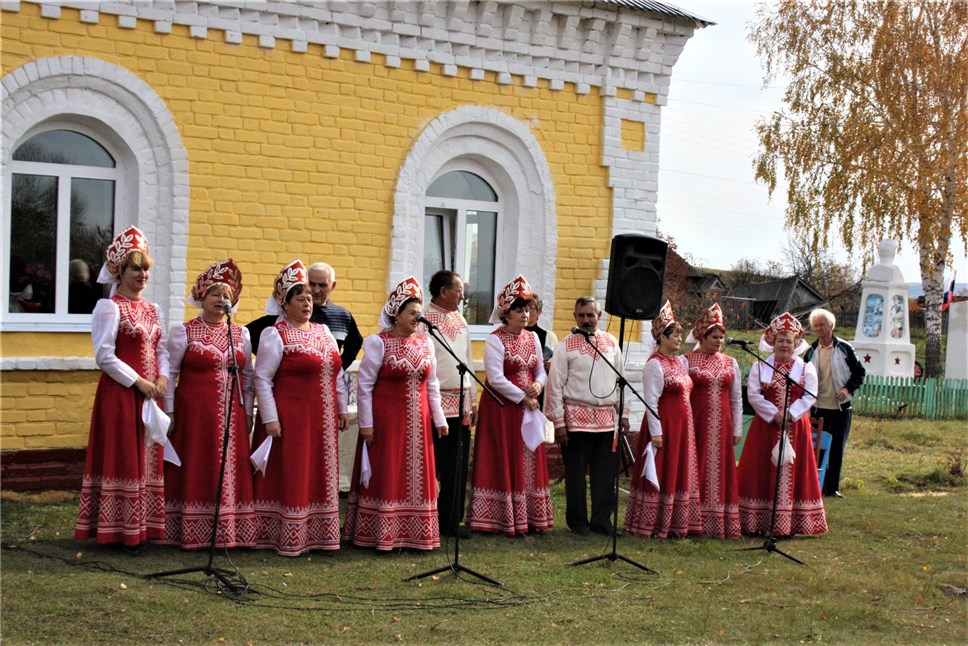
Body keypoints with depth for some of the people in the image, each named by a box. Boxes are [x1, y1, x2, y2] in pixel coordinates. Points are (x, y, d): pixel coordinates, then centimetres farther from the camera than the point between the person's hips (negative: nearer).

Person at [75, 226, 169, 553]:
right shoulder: (109, 307, -8)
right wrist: (138, 382, -15)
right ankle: (122, 531, 3)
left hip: (149, 392, 7)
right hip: (121, 392, -7)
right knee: (124, 458, -3)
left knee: (147, 458, 9)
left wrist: (162, 377, -3)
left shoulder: (152, 310, 14)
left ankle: (142, 528, 16)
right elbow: (105, 356, -14)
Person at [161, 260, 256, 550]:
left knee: (230, 472, 4)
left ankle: (229, 532, 12)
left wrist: (247, 413, 9)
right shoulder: (183, 331, 0)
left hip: (232, 415, 4)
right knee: (195, 472, -2)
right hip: (194, 414, -3)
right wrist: (169, 412, -7)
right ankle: (192, 534, 4)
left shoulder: (241, 334, 10)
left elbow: (248, 376, 14)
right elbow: (170, 373, -2)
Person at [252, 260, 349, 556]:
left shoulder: (323, 331, 13)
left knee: (319, 475, 10)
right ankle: (288, 539, 5)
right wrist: (270, 418, -15)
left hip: (322, 421, 6)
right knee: (290, 475, -2)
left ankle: (317, 533, 20)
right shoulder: (275, 335, -7)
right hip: (290, 419, -6)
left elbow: (338, 374, 18)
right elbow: (262, 378, -10)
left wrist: (342, 409, 15)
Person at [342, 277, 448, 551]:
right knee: (385, 475, 0)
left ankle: (416, 534, 17)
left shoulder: (425, 343, 8)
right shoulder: (378, 343, -8)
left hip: (417, 420, 5)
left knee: (416, 475, 8)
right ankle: (382, 536, 8)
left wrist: (439, 418, 9)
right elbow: (364, 385, -8)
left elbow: (432, 384, 12)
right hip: (386, 419, -5)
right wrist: (366, 423, -11)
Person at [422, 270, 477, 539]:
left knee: (457, 467, 9)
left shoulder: (460, 319, 16)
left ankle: (451, 521, 17)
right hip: (435, 402, -7)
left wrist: (472, 399, 17)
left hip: (461, 403, 7)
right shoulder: (424, 320, -8)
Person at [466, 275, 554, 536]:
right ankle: (501, 519, 2)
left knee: (528, 462, 8)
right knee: (502, 462, -3)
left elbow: (541, 372, 16)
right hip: (501, 408, -6)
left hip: (527, 407, 7)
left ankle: (528, 517, 14)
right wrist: (523, 398, -14)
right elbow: (496, 379, -16)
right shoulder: (495, 340, -9)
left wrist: (538, 385, -7)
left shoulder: (532, 338, 11)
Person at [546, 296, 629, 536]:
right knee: (576, 473, 3)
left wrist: (623, 413, 11)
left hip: (608, 418, 4)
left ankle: (601, 521, 17)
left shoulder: (611, 343, 10)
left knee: (606, 473, 6)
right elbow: (555, 385, -3)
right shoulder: (567, 345, -1)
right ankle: (577, 521, 15)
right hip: (577, 417, -3)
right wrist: (558, 421, -7)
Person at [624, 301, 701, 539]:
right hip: (663, 425, -9)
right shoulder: (655, 364, -13)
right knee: (660, 475, -3)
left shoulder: (679, 362, 14)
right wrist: (655, 432, -20)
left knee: (680, 473, 12)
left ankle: (675, 523, 20)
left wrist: (686, 427, 15)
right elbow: (651, 401, -17)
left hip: (682, 427, 9)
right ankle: (653, 525, 5)